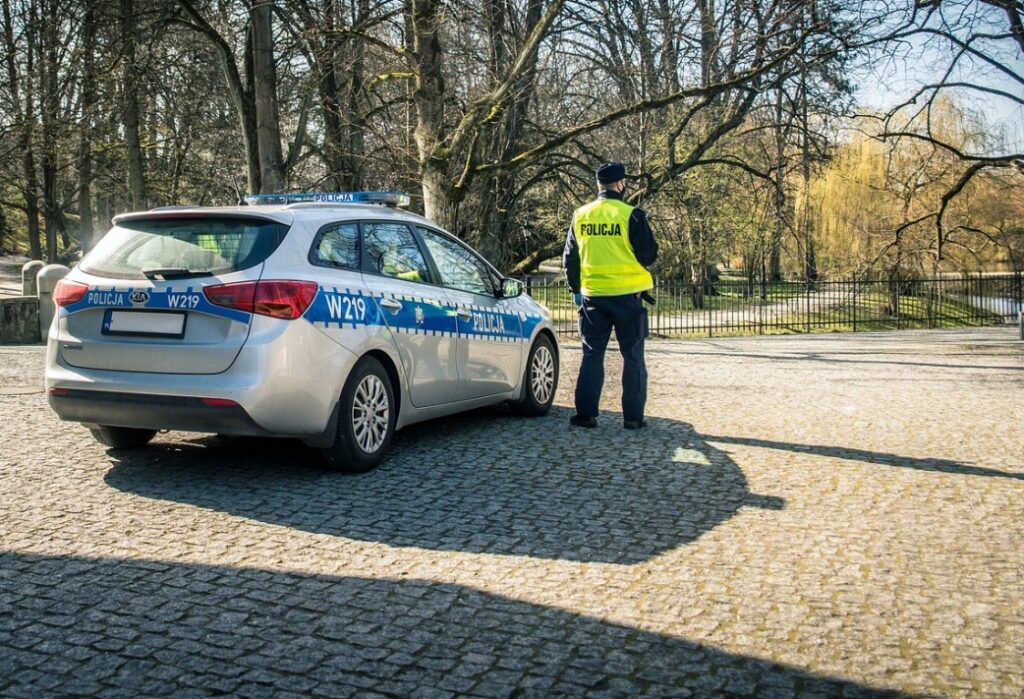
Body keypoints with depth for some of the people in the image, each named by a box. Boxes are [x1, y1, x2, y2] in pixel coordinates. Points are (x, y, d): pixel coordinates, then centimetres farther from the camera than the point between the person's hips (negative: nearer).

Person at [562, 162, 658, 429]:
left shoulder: (580, 216, 4)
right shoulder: (631, 215, -10)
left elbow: (569, 258, 10)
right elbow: (649, 255, -6)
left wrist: (576, 289, 21)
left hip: (592, 296, 3)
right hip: (627, 295, -3)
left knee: (592, 355, 11)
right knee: (633, 357, 6)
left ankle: (585, 414, 9)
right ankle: (633, 416, 7)